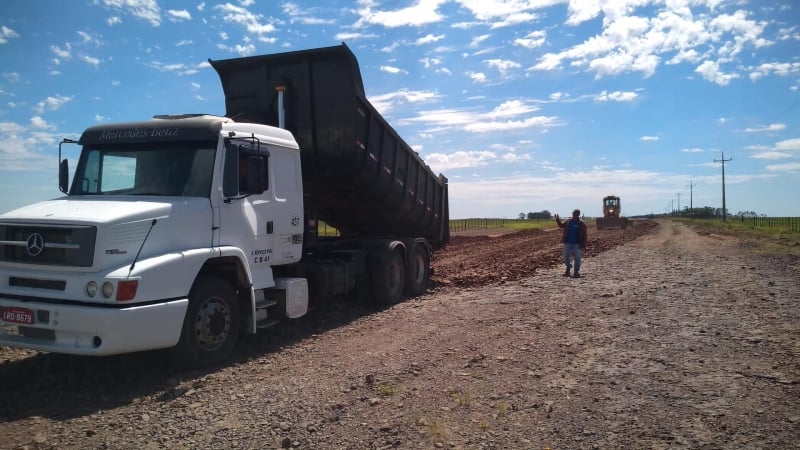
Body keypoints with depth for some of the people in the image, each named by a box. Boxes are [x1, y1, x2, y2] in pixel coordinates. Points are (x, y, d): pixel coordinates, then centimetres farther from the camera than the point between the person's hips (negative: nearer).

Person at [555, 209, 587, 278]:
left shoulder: (582, 224, -5)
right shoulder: (568, 222, 6)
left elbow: (584, 235, -5)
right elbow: (561, 225, 24)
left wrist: (583, 245, -11)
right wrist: (558, 220, 6)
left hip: (577, 244, -3)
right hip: (568, 243, 3)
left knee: (577, 258, 2)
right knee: (566, 257, 7)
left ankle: (576, 272, 12)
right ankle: (568, 267, 34)